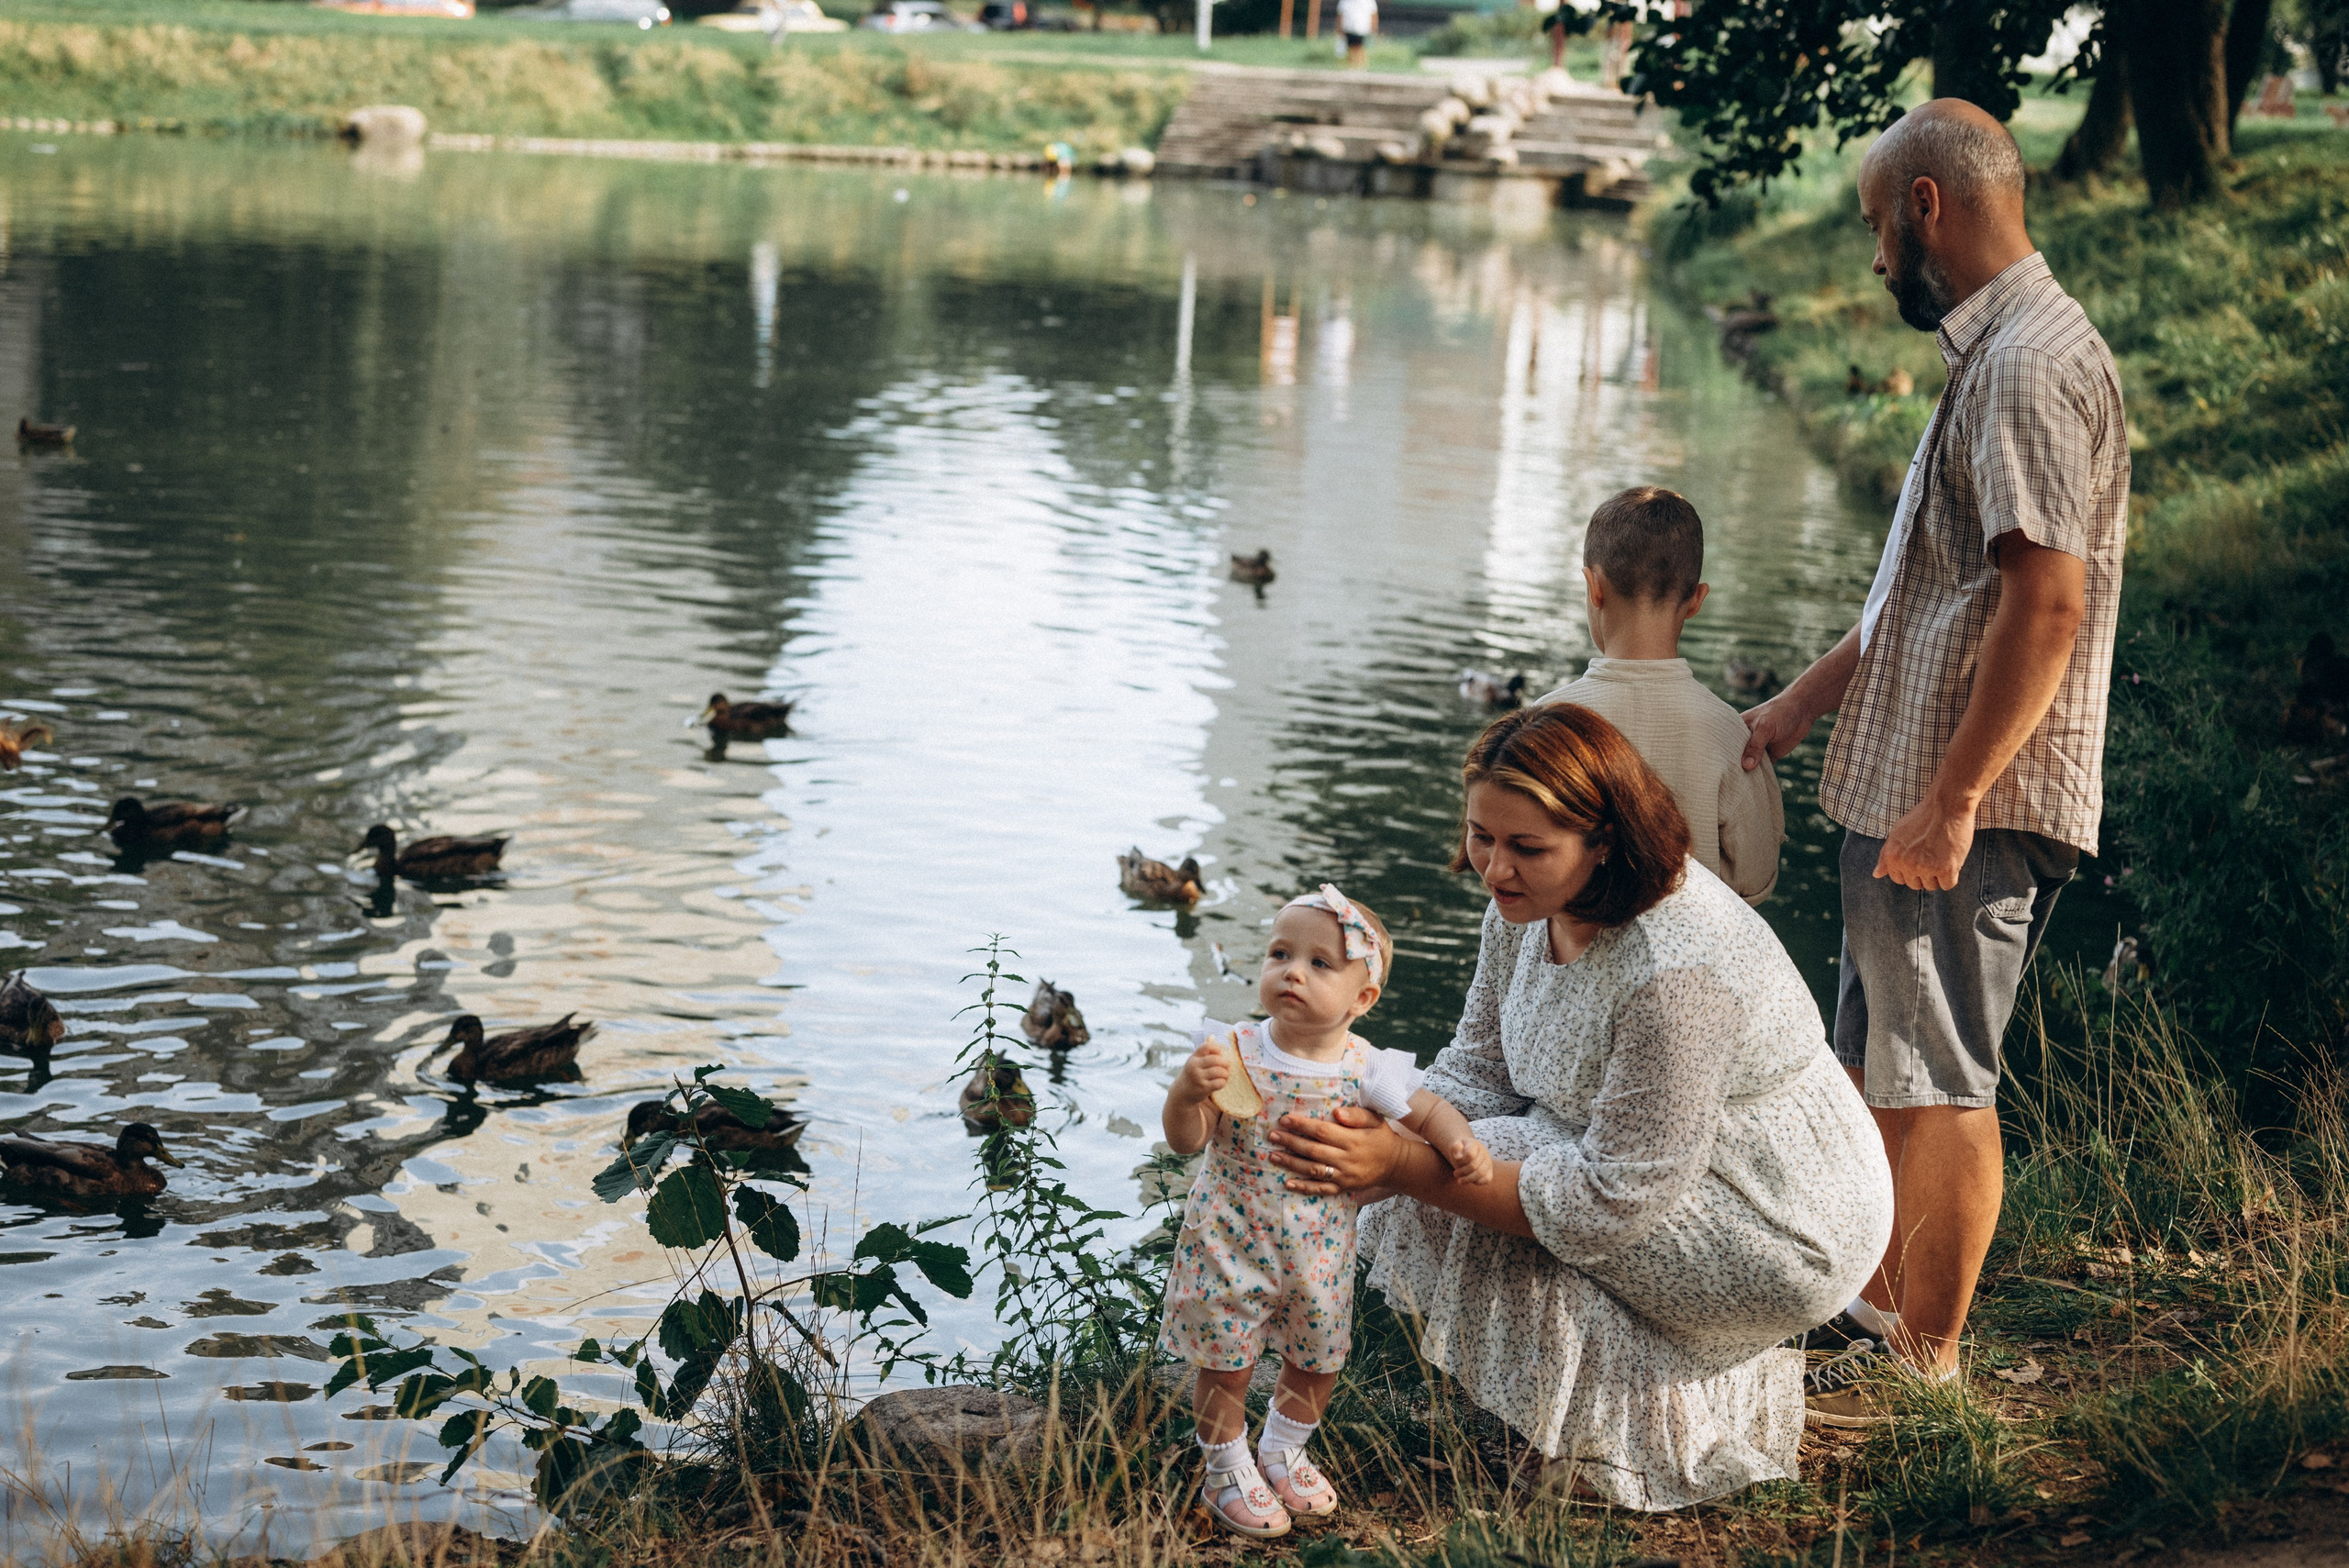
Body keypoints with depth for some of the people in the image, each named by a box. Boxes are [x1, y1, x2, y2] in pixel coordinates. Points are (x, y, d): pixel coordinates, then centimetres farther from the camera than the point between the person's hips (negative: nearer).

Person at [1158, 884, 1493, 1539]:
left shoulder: (1365, 1070, -12)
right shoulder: (1237, 1055, -17)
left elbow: (1428, 1112, 3)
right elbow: (1187, 1140, -17)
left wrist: (1462, 1144, -17)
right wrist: (1187, 1092, -37)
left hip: (1318, 1251, 3)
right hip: (1231, 1243, -3)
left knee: (1316, 1361, 18)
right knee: (1225, 1364, 8)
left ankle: (1282, 1453, 45)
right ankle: (1226, 1470, 31)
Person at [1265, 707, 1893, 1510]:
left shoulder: (1678, 972, -34)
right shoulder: (1530, 901, -7)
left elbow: (1614, 1204, -31)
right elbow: (1476, 1074, 1)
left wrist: (1404, 1168, -33)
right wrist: (1383, 1137, -21)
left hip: (1789, 1235, -9)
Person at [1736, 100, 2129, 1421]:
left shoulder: (2033, 365, -17)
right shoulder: (1997, 354, 17)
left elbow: (2045, 605, -24)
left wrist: (1950, 802, -24)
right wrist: (1806, 703, 25)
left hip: (1965, 810, -10)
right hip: (1914, 790, 10)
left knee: (1939, 1085, -1)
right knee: (1879, 1066, 19)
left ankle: (1925, 1368, 9)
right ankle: (1878, 1305, 32)